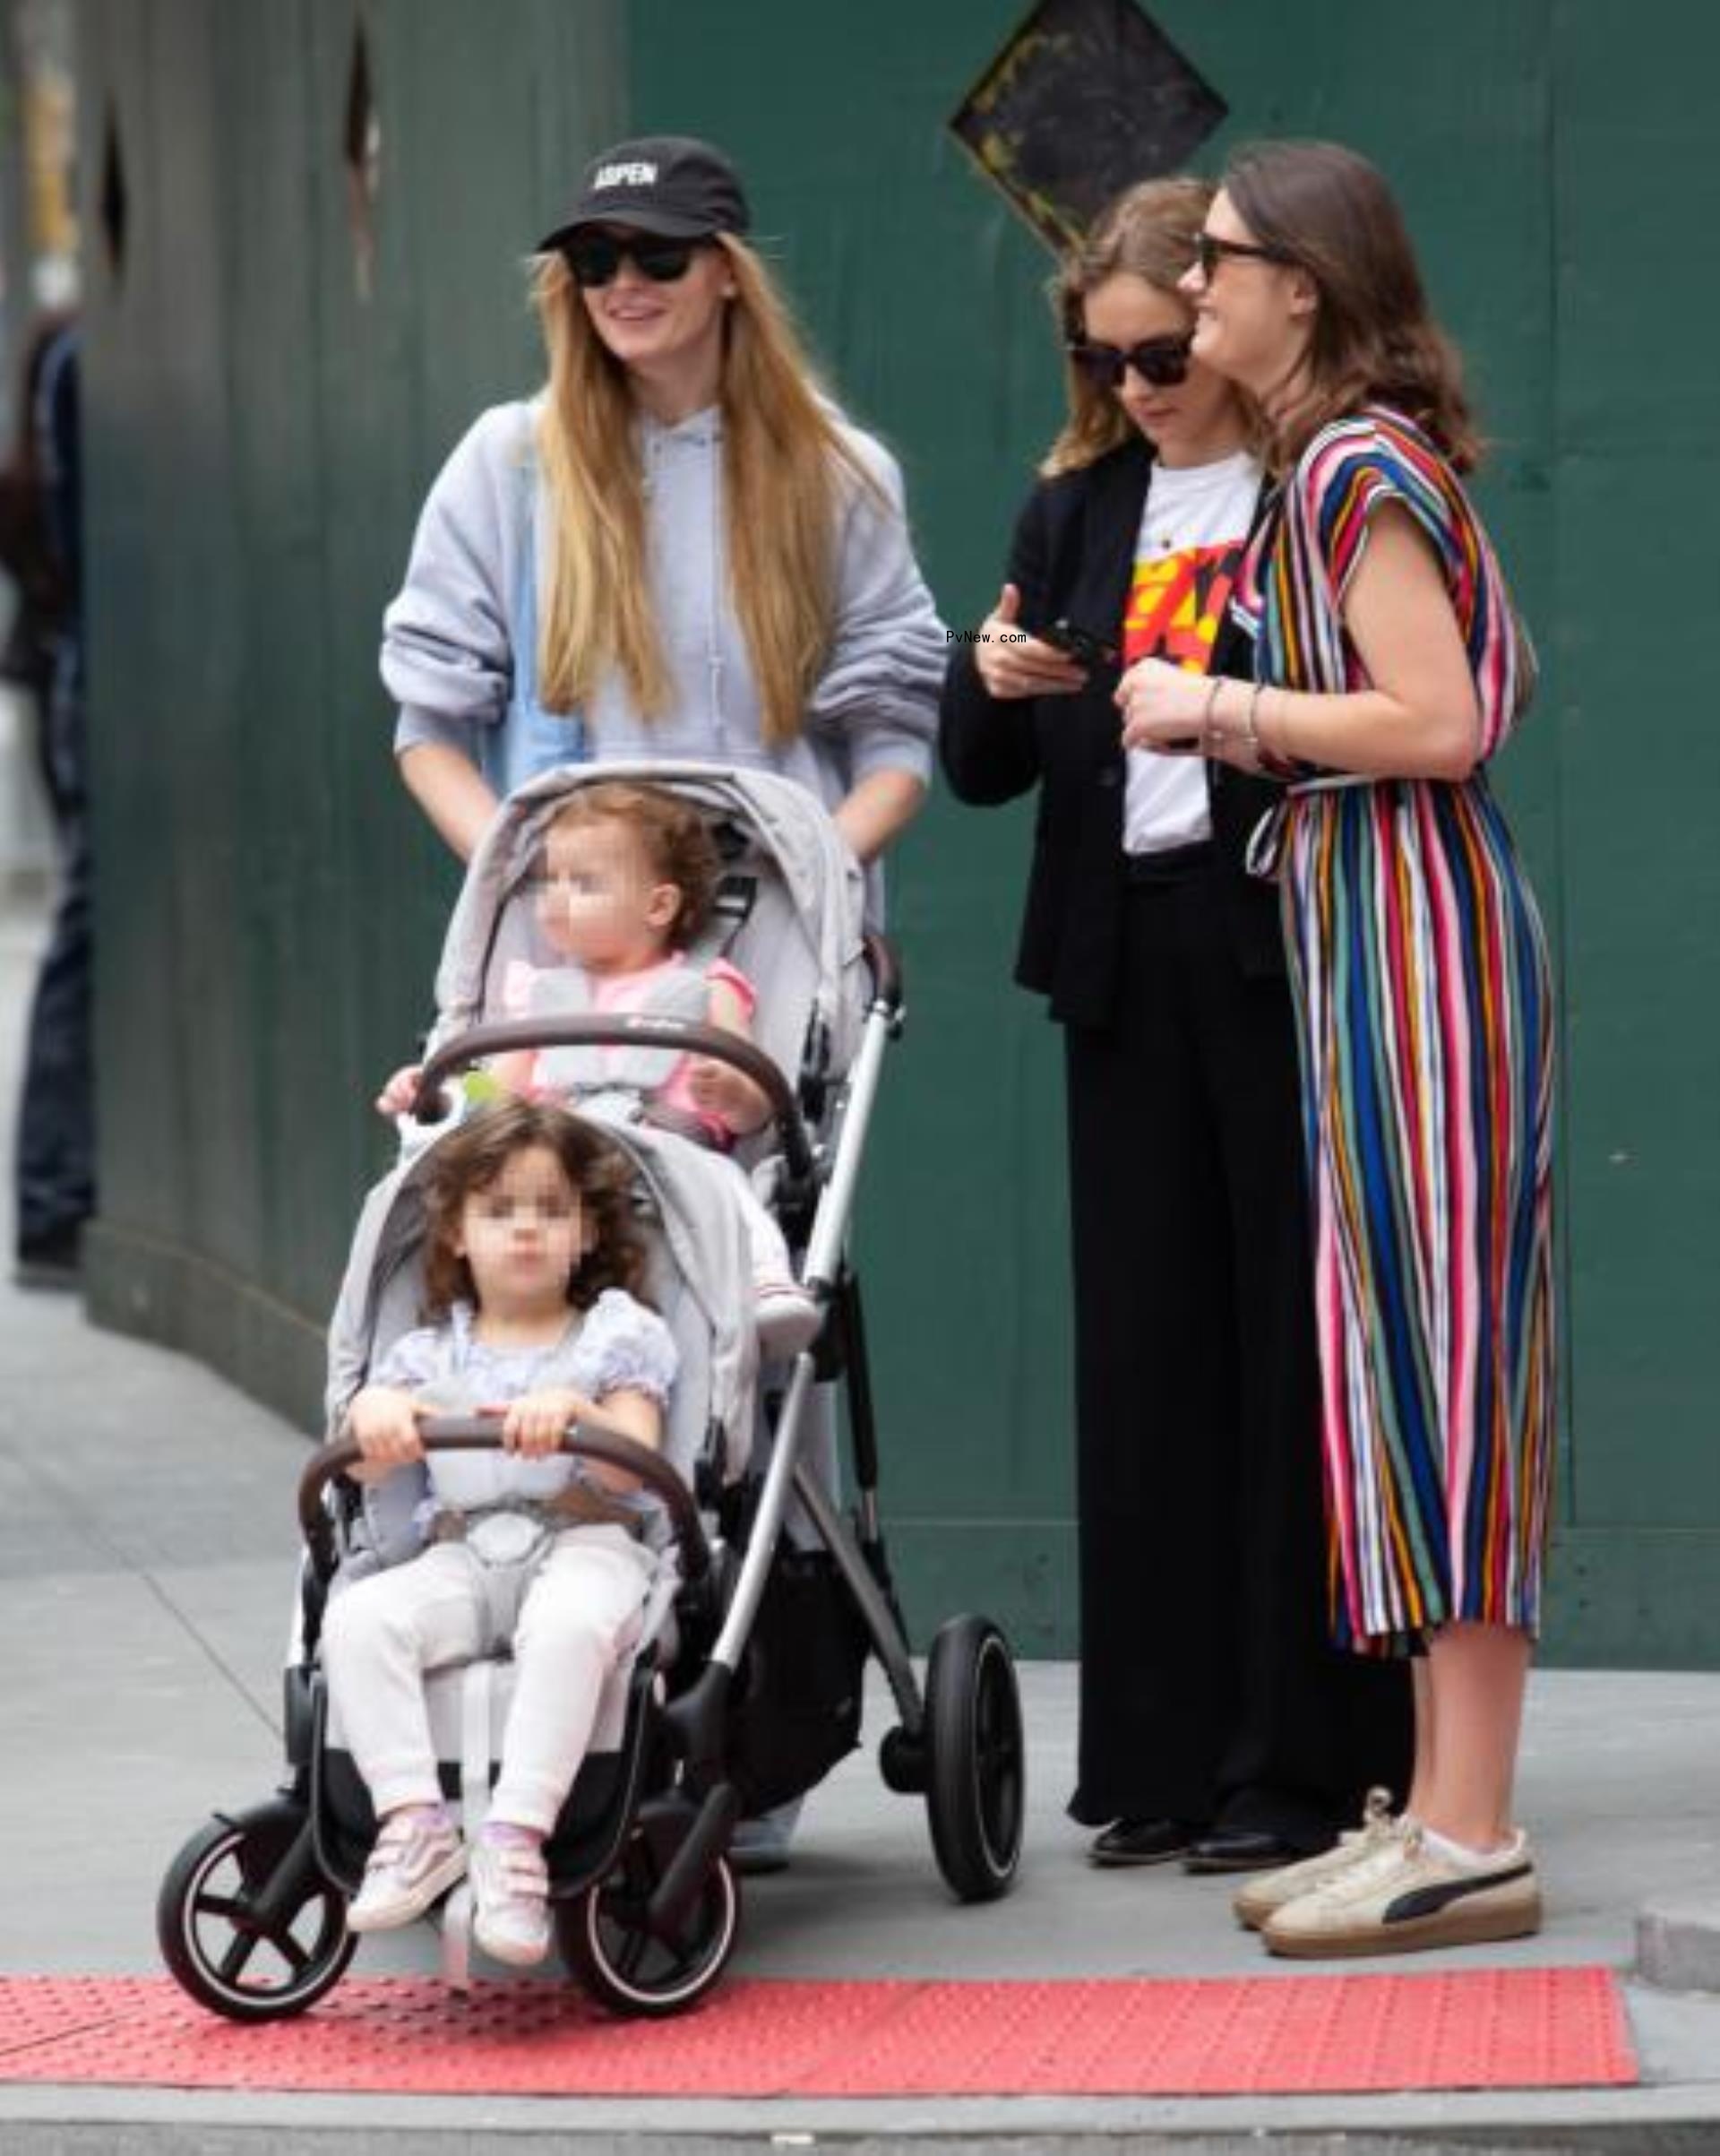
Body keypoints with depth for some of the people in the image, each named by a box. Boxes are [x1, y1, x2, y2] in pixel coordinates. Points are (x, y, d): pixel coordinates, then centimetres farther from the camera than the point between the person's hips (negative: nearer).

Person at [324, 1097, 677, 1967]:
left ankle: (517, 1838, -43)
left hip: (585, 1543, -3)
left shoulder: (617, 1335, 12)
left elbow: (633, 1464, -4)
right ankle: (414, 1822, -35)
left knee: (569, 1625, -39)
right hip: (464, 1554, 3)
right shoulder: (434, 1351, 20)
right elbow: (365, 1464, 5)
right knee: (358, 1618, -28)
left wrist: (574, 1412, -25)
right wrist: (375, 1409, -20)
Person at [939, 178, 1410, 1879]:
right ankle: (1168, 1751, 11)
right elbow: (981, 770, 16)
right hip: (1129, 967, 6)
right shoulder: (1075, 512, 15)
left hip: (1283, 951, -6)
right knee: (1148, 1348, 6)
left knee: (1294, 1347, -2)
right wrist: (994, 684, -4)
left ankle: (1303, 1753, 3)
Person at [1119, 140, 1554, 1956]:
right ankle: (1443, 1808, 14)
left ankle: (1471, 1843, -8)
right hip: (1365, 920, 10)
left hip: (1411, 921, -10)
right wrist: (1243, 727, 10)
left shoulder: (1355, 469, -13)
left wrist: (1226, 709, -13)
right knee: (1408, 1346, 10)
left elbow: (1436, 722, -22)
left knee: (1429, 1339, -9)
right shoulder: (1346, 464, 16)